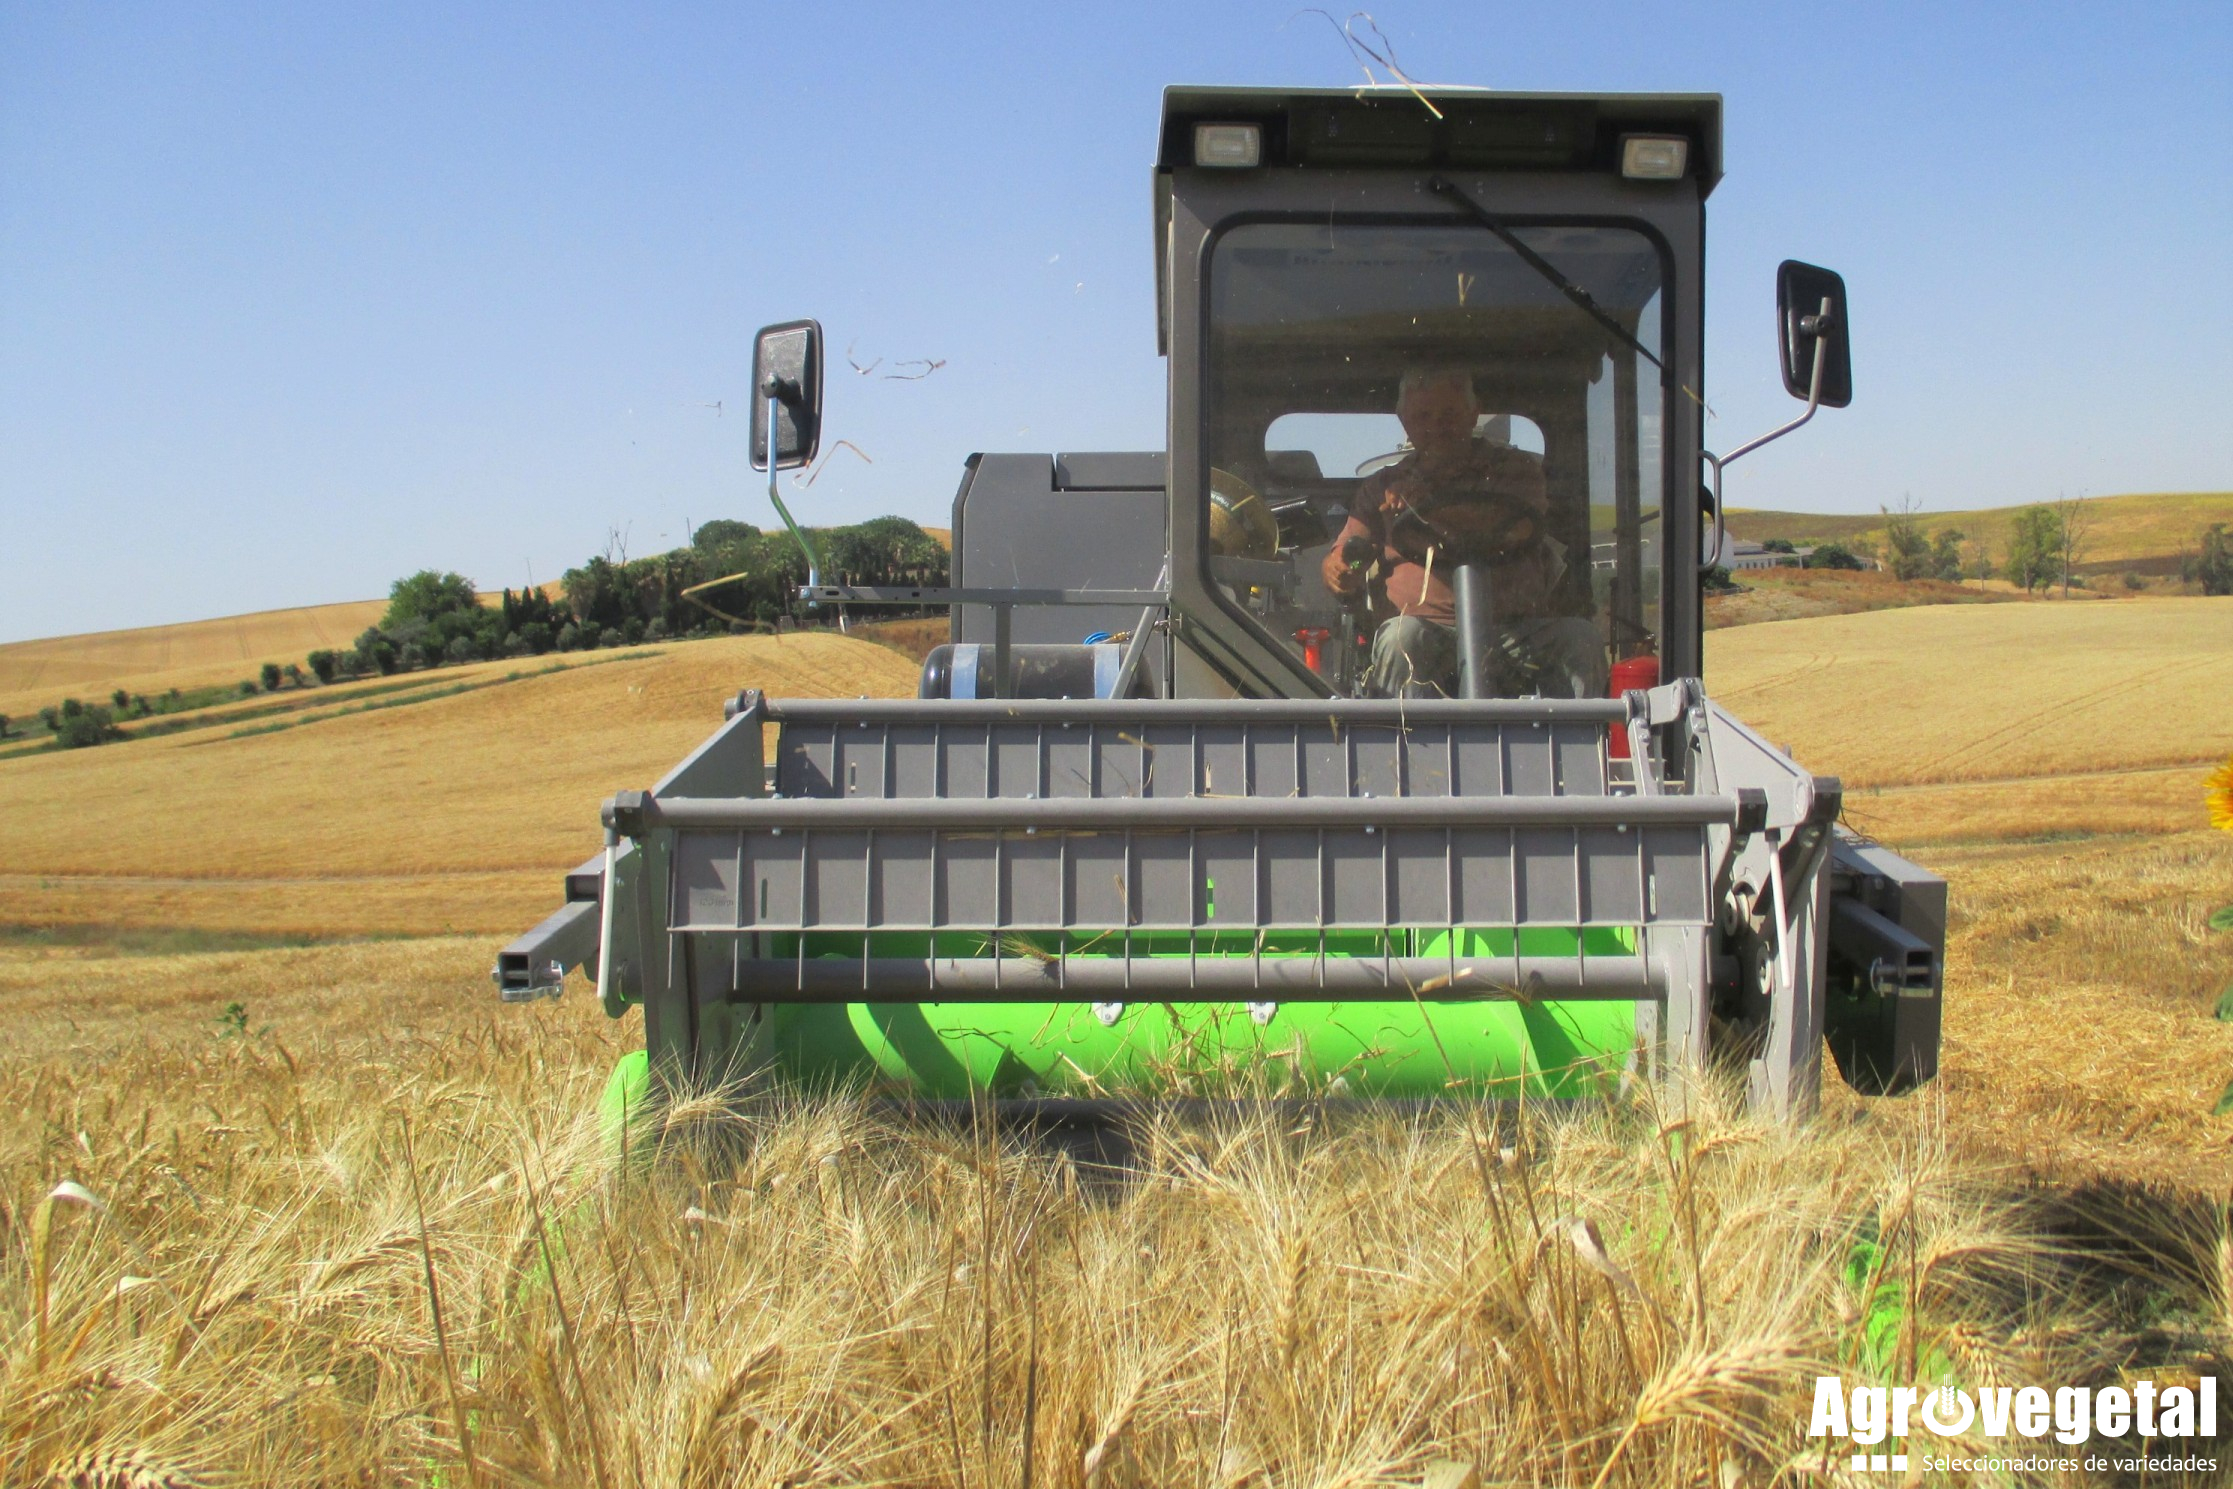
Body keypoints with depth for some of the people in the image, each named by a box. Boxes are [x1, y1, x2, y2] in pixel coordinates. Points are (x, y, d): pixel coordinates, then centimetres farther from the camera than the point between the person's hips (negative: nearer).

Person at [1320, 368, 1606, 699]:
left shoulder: (1516, 468, 15)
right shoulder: (1383, 486, 20)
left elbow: (1519, 529, -6)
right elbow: (1339, 563, 15)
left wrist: (1429, 504, -12)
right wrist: (1340, 570, -11)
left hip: (1516, 637, 0)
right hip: (1431, 631, 0)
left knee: (1579, 638, -27)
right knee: (1401, 638, -33)